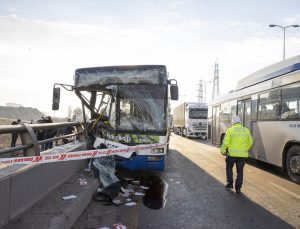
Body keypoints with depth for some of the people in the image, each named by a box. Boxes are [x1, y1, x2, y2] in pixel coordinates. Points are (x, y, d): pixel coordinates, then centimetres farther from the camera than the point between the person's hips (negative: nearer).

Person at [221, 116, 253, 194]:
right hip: (243, 154, 3)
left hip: (232, 154, -2)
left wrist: (223, 151, 2)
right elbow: (250, 142, 10)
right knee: (240, 171, 11)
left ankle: (230, 183, 20)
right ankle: (238, 188, 12)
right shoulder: (246, 130, 6)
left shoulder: (230, 130, -5)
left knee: (229, 168, 21)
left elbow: (225, 142, -10)